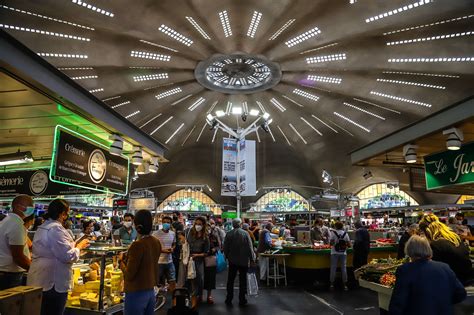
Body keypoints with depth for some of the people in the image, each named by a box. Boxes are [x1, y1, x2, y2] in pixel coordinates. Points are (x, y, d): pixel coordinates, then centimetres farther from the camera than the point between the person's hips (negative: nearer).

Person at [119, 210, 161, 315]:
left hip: (136, 293, -7)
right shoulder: (156, 242, -1)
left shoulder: (137, 245, -22)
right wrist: (129, 257, 12)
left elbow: (129, 274, -16)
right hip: (151, 291, 7)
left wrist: (121, 261, -1)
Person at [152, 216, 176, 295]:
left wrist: (172, 248, -5)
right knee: (159, 283, 10)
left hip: (169, 261, 5)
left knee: (173, 281, 9)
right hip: (159, 262, -4)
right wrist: (162, 250, -20)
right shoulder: (156, 234, -13)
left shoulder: (173, 234, 4)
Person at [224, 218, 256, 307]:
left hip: (232, 260, 1)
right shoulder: (245, 233, -11)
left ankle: (229, 299, 19)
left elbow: (225, 248, -2)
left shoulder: (229, 234, -8)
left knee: (230, 280, 13)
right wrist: (252, 259, -1)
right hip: (244, 260, -1)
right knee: (243, 280, 10)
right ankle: (242, 300, 15)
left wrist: (227, 256, 13)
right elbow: (250, 247, -9)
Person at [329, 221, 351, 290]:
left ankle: (332, 284, 8)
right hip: (343, 253, 2)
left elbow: (331, 243, -12)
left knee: (333, 268, 4)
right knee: (344, 268, 8)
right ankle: (345, 284, 13)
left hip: (335, 253, -2)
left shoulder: (333, 233, -8)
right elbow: (349, 244, 0)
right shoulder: (345, 233, 0)